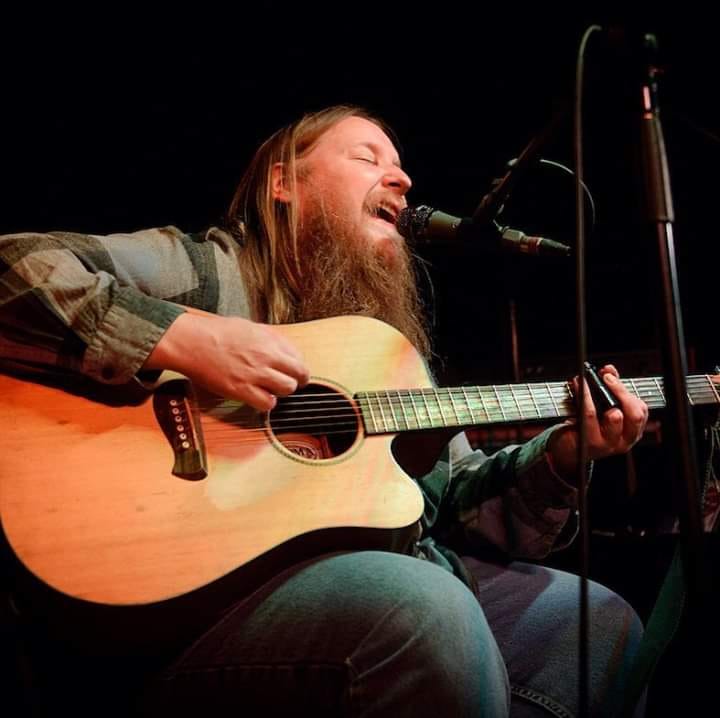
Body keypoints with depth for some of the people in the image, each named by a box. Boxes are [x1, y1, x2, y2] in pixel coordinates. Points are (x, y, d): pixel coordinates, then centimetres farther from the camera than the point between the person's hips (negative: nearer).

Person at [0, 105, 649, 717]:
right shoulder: (204, 269, 2)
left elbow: (452, 497, 22)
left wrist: (561, 457, 5)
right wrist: (178, 336, -22)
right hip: (217, 578, -7)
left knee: (602, 624, 5)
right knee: (432, 612, -34)